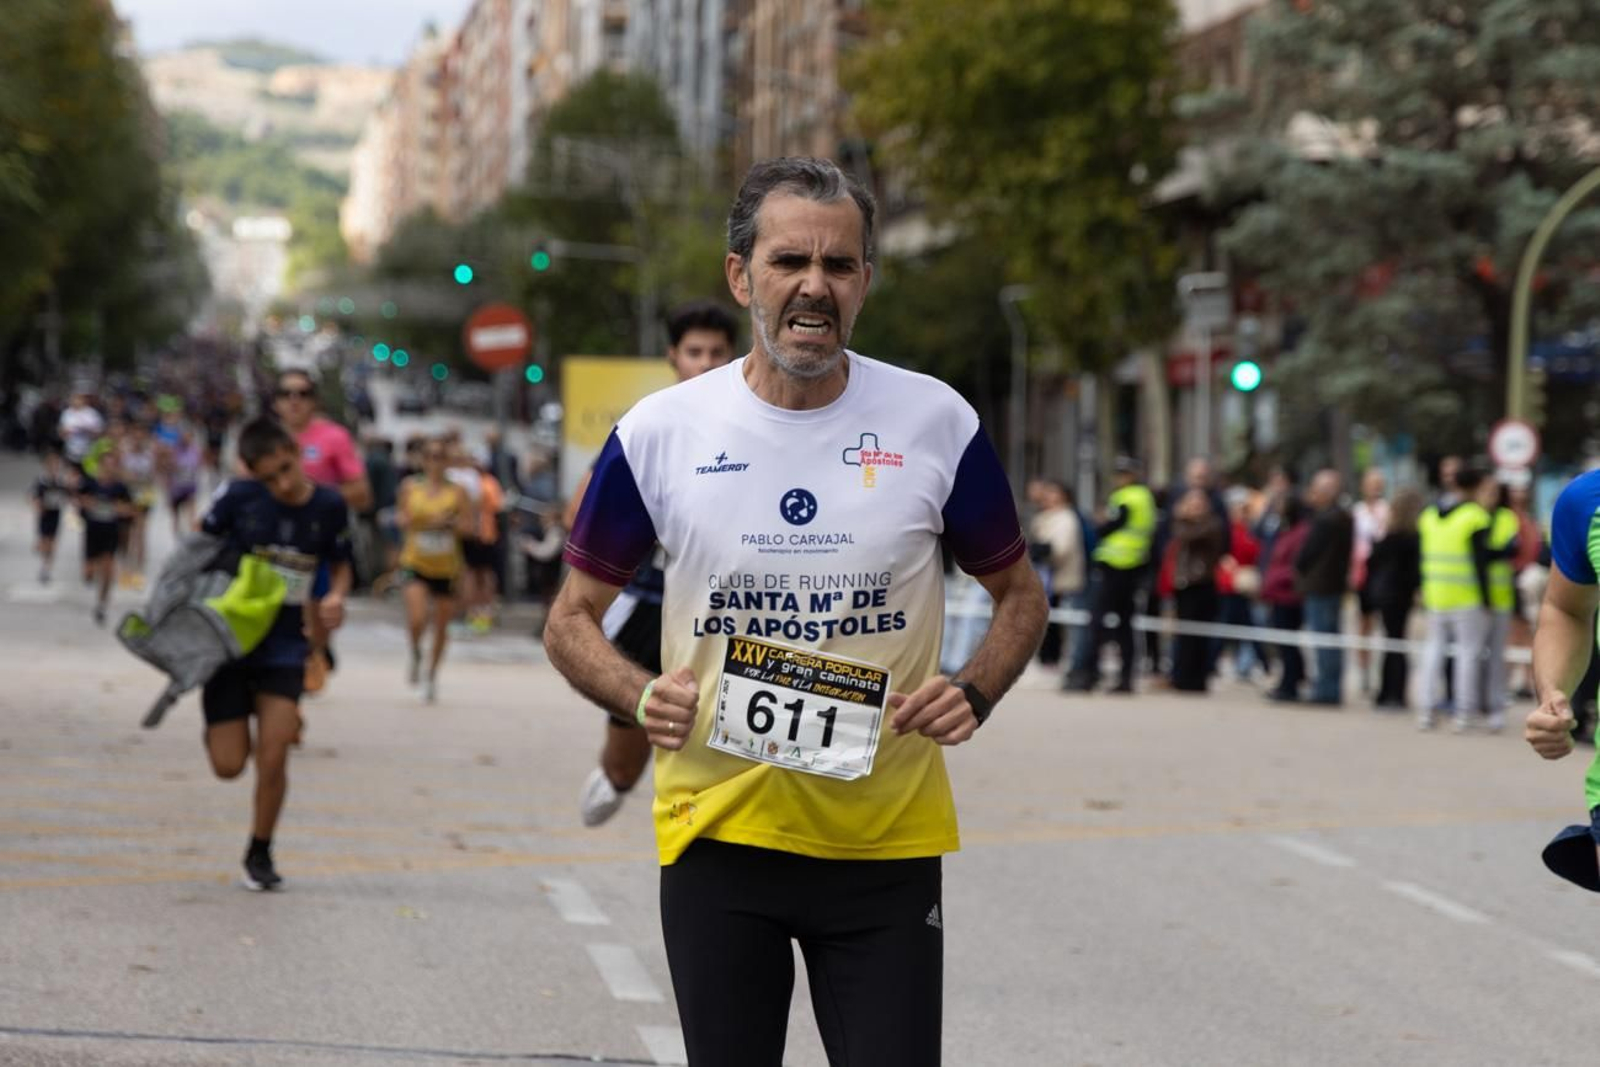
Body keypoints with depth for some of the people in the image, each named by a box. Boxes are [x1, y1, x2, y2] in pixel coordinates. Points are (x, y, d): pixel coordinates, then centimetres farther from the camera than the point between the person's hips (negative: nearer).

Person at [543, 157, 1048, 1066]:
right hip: (716, 833, 1)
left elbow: (1021, 595, 11)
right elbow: (573, 619, 8)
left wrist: (974, 694, -8)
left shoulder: (937, 422, -2)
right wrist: (642, 698, -12)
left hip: (887, 843, 0)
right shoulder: (661, 431, -2)